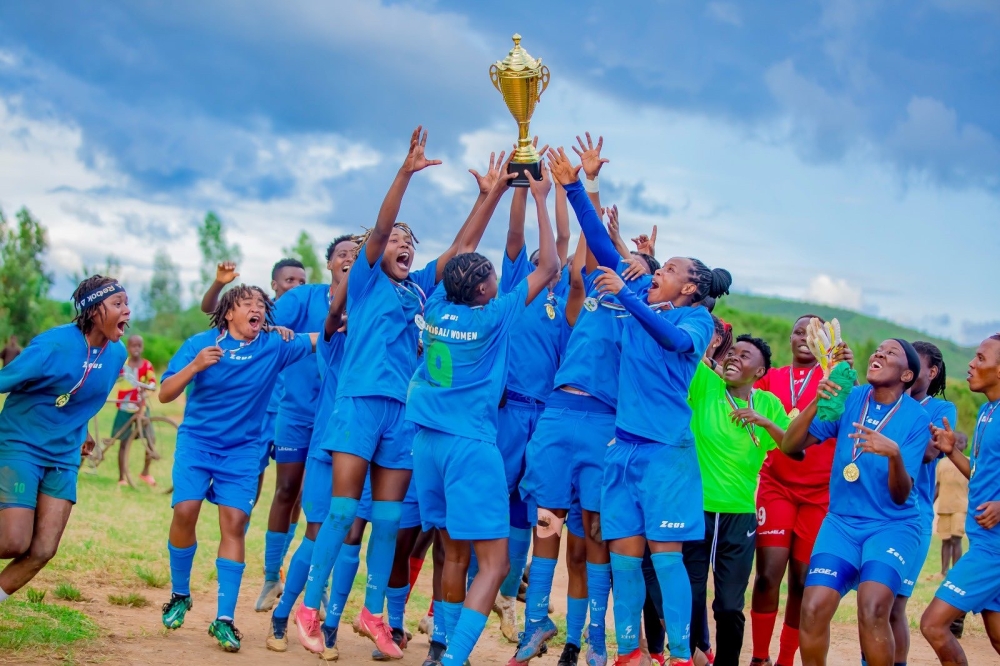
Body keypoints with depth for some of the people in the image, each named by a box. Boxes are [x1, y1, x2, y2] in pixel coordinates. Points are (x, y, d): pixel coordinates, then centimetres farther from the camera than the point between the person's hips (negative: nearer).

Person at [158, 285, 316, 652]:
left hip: (242, 449, 1)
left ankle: (224, 619, -6)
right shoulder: (201, 343, -4)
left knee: (234, 523, -9)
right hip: (197, 441, -1)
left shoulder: (275, 345, 0)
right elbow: (165, 394, -8)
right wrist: (195, 366, -23)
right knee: (185, 511, -15)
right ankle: (180, 595, 9)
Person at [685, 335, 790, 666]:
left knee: (731, 606, 3)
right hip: (695, 509, -1)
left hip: (740, 515, 2)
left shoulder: (768, 403, 7)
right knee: (689, 599, 2)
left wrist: (765, 422, -10)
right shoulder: (705, 385, 0)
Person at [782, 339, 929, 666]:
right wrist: (816, 403, -19)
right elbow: (789, 446, -4)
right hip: (841, 522, 3)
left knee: (872, 609, -27)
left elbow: (900, 496, -12)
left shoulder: (916, 418, -7)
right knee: (813, 609, -16)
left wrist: (894, 454, -31)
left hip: (892, 525, -3)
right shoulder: (849, 399, 1)